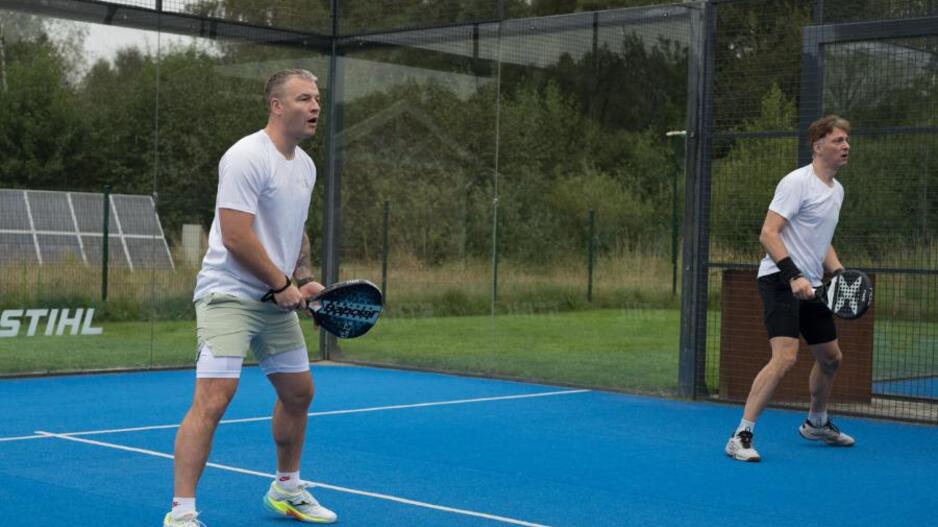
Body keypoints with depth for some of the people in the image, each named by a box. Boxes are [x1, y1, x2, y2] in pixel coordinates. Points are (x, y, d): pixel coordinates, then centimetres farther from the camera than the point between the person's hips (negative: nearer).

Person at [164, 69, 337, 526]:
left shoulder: (305, 165, 11)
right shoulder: (247, 157, -17)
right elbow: (236, 237, -22)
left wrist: (303, 282, 7)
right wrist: (284, 286, -15)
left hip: (276, 299, 9)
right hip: (228, 295, -9)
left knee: (299, 392, 16)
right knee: (213, 399, -18)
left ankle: (286, 489, 35)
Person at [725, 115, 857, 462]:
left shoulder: (837, 190, 15)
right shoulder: (797, 182, -12)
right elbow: (768, 234, -19)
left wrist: (839, 274, 10)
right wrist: (794, 276, -28)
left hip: (810, 286, 9)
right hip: (780, 280, -9)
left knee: (831, 357, 18)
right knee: (785, 356, -23)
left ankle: (816, 424, 42)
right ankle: (741, 436, -19)